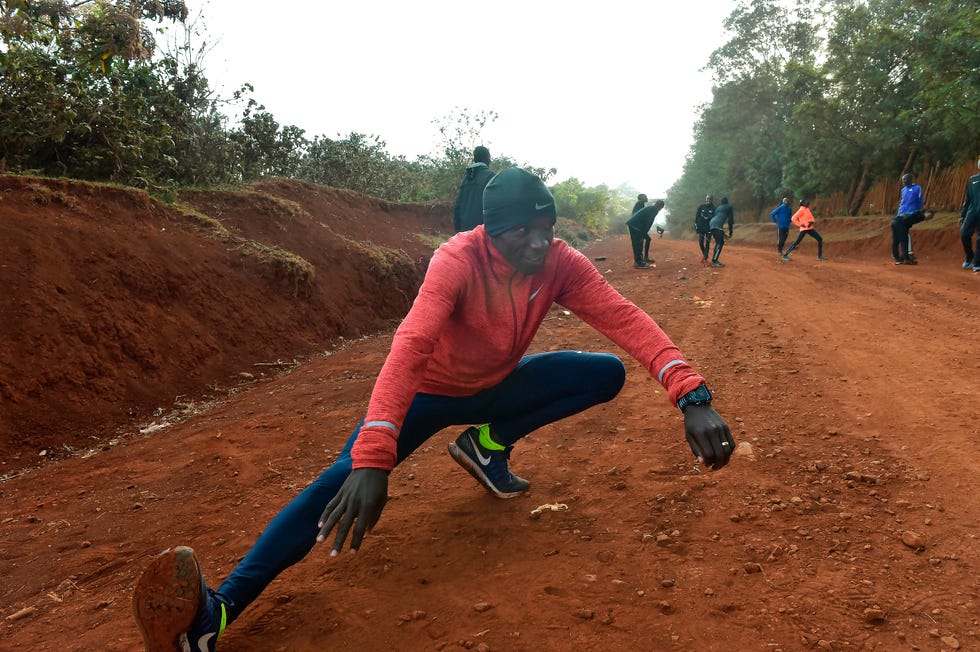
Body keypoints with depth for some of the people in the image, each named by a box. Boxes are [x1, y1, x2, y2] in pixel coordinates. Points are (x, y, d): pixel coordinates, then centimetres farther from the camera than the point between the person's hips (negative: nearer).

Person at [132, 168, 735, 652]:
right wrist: (373, 458, -60)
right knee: (348, 475, -28)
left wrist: (692, 397, -45)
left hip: (498, 385, 5)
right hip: (432, 391, -5)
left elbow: (625, 318, -28)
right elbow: (411, 346, -46)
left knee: (607, 374, -11)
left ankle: (488, 444, 1)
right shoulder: (459, 259, -33)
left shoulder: (561, 263, -19)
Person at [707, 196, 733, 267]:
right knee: (720, 243, -10)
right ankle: (714, 262, -19)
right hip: (718, 225, -8)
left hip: (711, 224, 8)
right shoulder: (729, 207, 13)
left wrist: (723, 234, 35)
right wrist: (731, 232, 11)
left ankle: (715, 260, 18)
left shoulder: (718, 207, 32)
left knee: (719, 242, 18)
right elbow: (731, 219, 7)